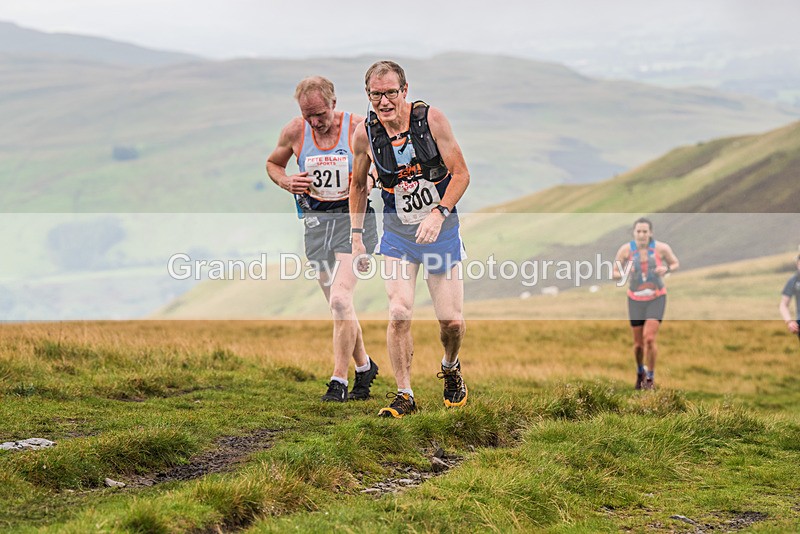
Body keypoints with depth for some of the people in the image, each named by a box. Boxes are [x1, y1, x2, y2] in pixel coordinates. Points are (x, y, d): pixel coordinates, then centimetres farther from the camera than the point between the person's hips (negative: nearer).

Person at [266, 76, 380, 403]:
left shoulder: (359, 129, -11)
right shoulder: (294, 131, -2)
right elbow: (272, 163, 16)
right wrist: (285, 182, -5)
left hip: (354, 217, -4)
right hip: (316, 220, 4)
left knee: (340, 300, -18)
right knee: (339, 306, 11)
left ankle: (339, 380, -9)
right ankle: (364, 366, 31)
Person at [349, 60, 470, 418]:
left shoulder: (431, 119, -15)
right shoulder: (365, 134, -9)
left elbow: (461, 174, -9)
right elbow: (358, 185, 9)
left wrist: (439, 213, -23)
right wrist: (356, 235, 7)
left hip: (441, 229, -1)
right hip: (397, 235, 1)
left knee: (451, 321, 2)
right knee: (399, 314, -14)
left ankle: (450, 368, 34)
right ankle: (404, 395, 1)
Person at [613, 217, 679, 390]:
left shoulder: (661, 248, -13)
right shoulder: (626, 249, -12)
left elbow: (675, 263, 3)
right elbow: (614, 273, -3)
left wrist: (666, 269, -19)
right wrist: (624, 273, -25)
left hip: (657, 298, -2)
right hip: (636, 299, 2)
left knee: (649, 338, -16)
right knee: (638, 343, 8)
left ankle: (650, 377, 3)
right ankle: (640, 371, 39)